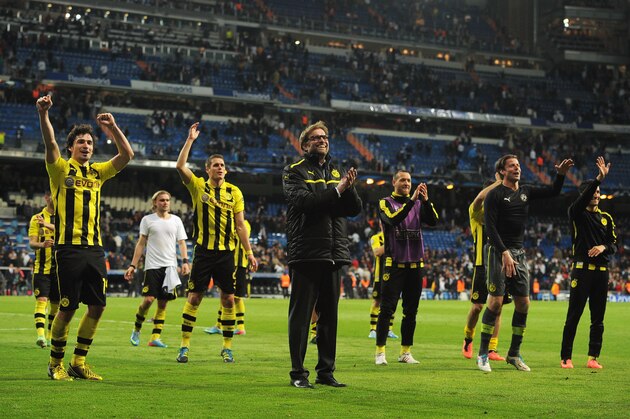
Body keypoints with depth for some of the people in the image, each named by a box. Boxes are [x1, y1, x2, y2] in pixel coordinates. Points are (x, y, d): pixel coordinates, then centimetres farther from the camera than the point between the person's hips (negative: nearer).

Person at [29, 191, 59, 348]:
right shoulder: (37, 218, 5)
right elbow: (31, 242, -3)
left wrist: (49, 225, -29)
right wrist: (41, 244, -26)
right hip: (42, 267, -2)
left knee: (56, 303, 7)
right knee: (41, 300, -15)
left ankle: (50, 336, 19)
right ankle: (40, 334, -25)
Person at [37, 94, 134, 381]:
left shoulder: (98, 172, 16)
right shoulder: (61, 169, 2)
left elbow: (127, 155, 9)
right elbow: (50, 144, -16)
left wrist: (113, 128, -2)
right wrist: (43, 114, -32)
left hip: (94, 247, 5)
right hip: (69, 247, -5)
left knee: (97, 306, 2)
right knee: (67, 308, -5)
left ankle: (78, 363, 14)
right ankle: (56, 363, 10)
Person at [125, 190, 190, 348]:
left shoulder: (176, 220, 10)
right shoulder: (147, 220, 5)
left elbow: (181, 243, 9)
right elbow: (141, 244, 6)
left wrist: (185, 261, -7)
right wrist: (132, 266, 0)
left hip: (170, 266, 3)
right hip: (152, 265, -2)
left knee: (163, 303, 1)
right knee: (148, 299, -12)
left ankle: (156, 337, 4)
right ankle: (136, 329, 10)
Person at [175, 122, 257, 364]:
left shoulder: (234, 192, 6)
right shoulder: (198, 187, 2)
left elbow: (240, 225, 6)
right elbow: (180, 166, -14)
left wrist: (249, 253, 2)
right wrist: (190, 140, -13)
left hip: (226, 253, 2)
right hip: (204, 251, -1)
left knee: (228, 299, 2)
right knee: (194, 298, -2)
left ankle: (227, 347, 12)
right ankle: (184, 346, 4)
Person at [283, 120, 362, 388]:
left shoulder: (337, 173, 19)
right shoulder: (294, 172, 2)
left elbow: (355, 208, 10)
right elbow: (303, 201, -17)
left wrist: (349, 188, -10)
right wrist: (337, 190, -16)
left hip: (333, 254, 6)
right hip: (305, 253, -6)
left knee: (329, 315, 9)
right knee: (301, 314, -3)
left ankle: (326, 371, 16)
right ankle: (298, 373, 2)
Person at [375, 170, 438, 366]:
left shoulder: (418, 204, 11)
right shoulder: (385, 203, 1)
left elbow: (433, 221, -3)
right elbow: (393, 219, -18)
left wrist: (426, 200, -15)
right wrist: (411, 200, -23)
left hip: (415, 265, 4)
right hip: (394, 264, -4)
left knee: (411, 311, 7)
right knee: (387, 309, -6)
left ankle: (405, 352, 13)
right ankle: (380, 352, -3)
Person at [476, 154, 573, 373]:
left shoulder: (526, 191, 13)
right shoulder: (495, 195, -6)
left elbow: (553, 191, 12)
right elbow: (490, 226, -12)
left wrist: (561, 174, -8)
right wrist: (504, 253, -21)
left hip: (519, 253, 7)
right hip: (499, 251, -6)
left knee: (523, 303, 4)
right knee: (495, 301, -12)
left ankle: (514, 354, 15)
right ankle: (483, 354, -5)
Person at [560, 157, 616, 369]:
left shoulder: (606, 218, 15)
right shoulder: (577, 214, 2)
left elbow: (614, 245, 14)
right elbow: (582, 200, -20)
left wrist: (603, 247, -10)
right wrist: (599, 178, -29)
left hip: (601, 272, 4)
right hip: (582, 270, -4)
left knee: (598, 319, 3)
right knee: (573, 316, -5)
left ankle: (593, 358, 8)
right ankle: (566, 358, -2)